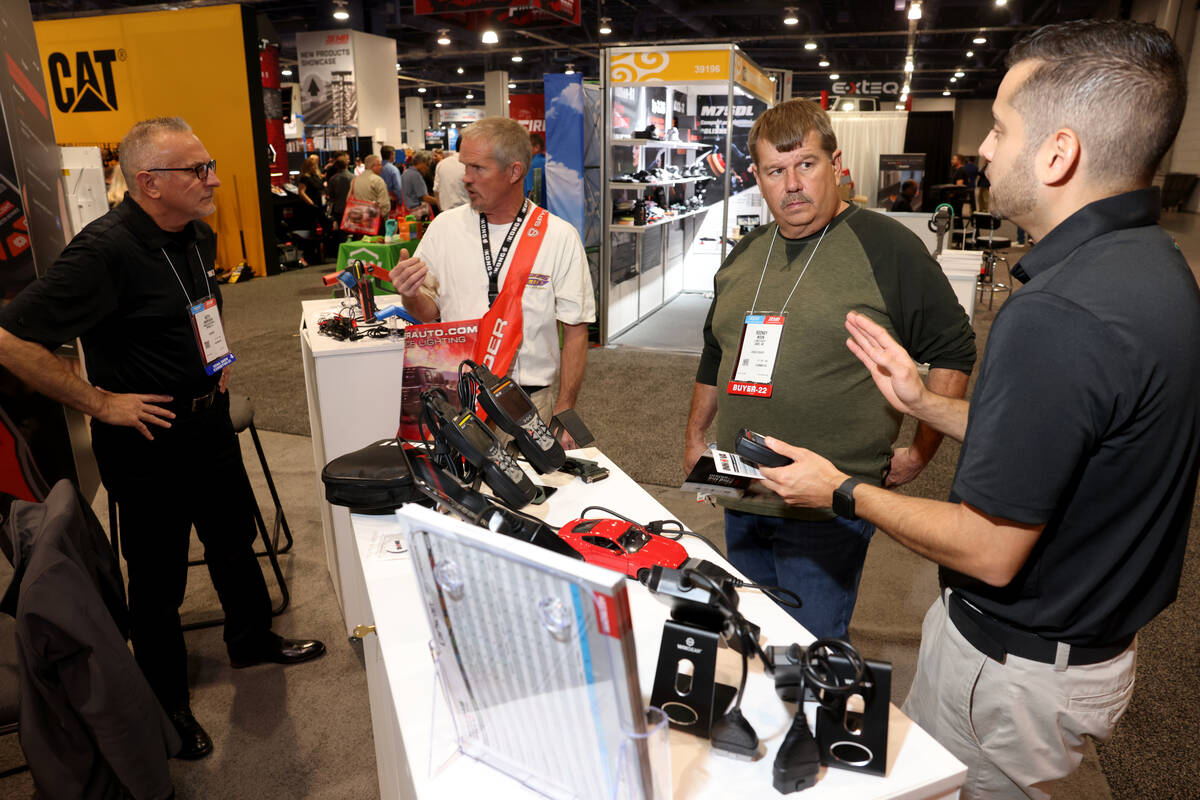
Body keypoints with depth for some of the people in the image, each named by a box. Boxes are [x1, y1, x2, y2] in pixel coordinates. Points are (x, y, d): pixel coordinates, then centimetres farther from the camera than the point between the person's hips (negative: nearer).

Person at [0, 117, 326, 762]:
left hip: (208, 417, 8)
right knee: (159, 580, 9)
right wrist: (101, 403, -20)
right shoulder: (105, 250, -24)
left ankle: (252, 640, 45)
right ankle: (167, 704, 31)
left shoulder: (197, 236, 2)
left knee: (234, 539, 22)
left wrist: (217, 361, 10)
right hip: (145, 438, -7)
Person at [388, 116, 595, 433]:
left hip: (531, 403, -2)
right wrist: (411, 296, -15)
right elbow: (430, 314, 8)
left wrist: (563, 413, -9)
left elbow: (575, 331, -6)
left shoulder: (560, 237, -6)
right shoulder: (444, 227, 3)